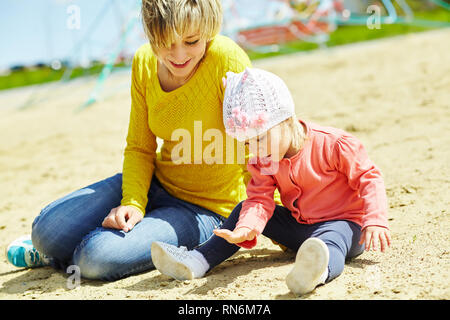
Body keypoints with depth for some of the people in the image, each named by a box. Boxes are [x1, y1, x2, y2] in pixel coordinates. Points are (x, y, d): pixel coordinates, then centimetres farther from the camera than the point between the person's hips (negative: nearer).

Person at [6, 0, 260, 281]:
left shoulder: (227, 59, -24)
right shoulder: (144, 62, -6)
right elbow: (140, 149, 1)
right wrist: (133, 203, -14)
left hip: (204, 209, -5)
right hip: (154, 184, 5)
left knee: (98, 259, -23)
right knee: (47, 230, -10)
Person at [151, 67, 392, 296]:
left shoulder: (331, 144, -18)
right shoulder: (263, 161, -1)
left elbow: (369, 178, -13)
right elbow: (260, 200, -11)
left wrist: (375, 221, -24)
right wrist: (246, 229, -33)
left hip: (342, 222, -7)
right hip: (297, 226, 7)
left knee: (330, 241, -41)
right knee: (245, 210, 0)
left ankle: (318, 270, -77)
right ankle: (198, 262, -6)